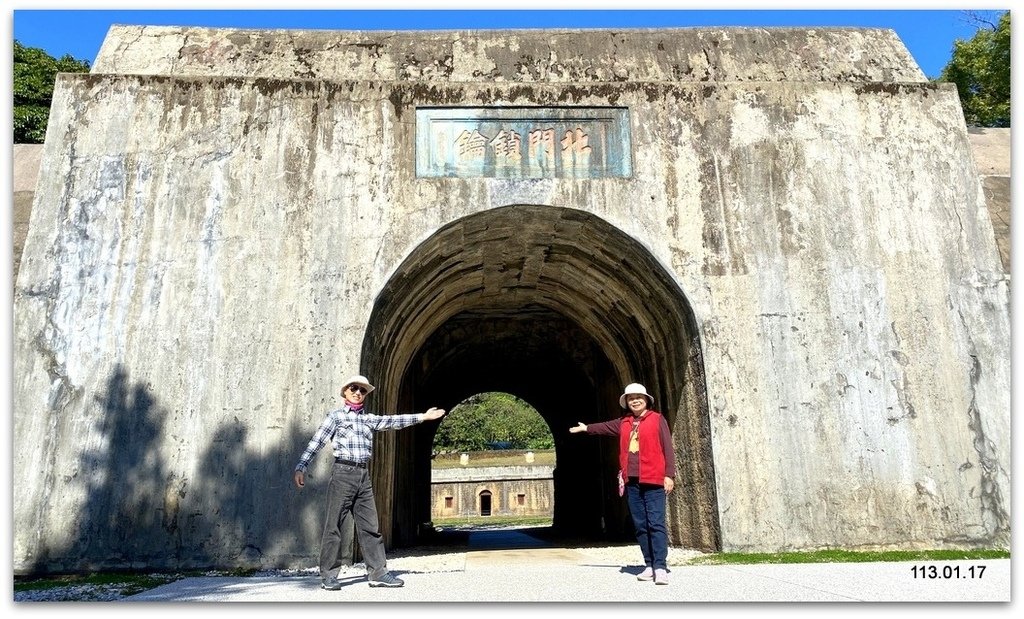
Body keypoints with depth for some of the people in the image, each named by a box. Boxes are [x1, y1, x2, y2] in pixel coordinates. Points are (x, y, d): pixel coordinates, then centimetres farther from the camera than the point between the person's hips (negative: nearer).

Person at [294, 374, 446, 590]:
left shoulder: (369, 418, 18)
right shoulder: (336, 416, 2)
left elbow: (392, 421, 16)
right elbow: (316, 442, -5)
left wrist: (422, 416, 13)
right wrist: (301, 467, -16)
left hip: (364, 475, 5)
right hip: (343, 473, -5)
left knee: (370, 526, 5)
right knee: (334, 525, -2)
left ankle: (377, 572, 8)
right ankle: (328, 575, 5)